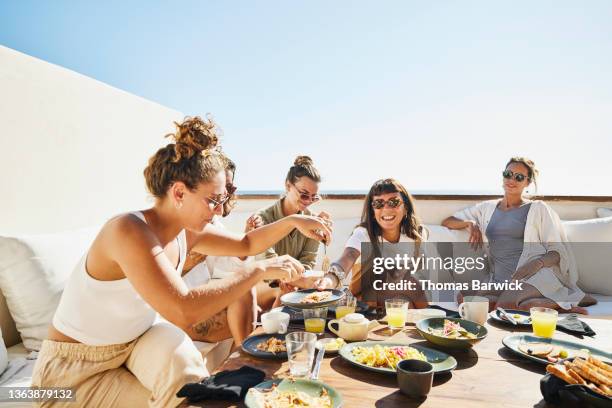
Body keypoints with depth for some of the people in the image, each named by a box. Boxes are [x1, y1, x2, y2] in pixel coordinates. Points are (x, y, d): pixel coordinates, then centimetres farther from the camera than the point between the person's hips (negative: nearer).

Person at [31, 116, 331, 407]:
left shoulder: (186, 233, -6)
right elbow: (184, 312, -40)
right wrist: (259, 270, -33)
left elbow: (247, 244, 8)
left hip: (135, 347, 6)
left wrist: (292, 221, -5)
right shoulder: (129, 231, -30)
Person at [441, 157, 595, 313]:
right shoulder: (487, 208, 20)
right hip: (501, 281, 4)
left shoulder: (538, 208, 10)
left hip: (534, 275, -3)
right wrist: (469, 223, 1)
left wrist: (538, 263, -18)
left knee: (506, 305, -36)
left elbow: (558, 251, 4)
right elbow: (447, 222, 22)